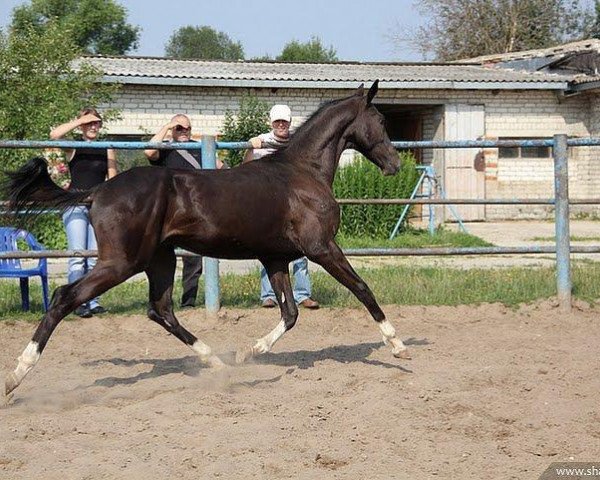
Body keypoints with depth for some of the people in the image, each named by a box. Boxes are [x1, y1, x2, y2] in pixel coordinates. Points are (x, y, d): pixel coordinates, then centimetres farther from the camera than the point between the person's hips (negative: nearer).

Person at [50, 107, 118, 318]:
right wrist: (80, 120, -10)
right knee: (77, 256, -8)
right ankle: (78, 303, -8)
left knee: (95, 257, 3)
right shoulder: (73, 148, 4)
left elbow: (113, 181, 11)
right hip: (76, 204, -3)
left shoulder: (108, 150, 12)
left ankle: (93, 302, 7)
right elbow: (54, 134, -16)